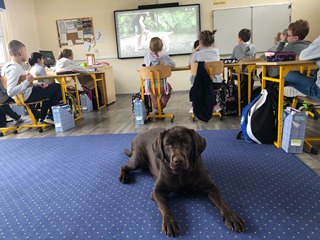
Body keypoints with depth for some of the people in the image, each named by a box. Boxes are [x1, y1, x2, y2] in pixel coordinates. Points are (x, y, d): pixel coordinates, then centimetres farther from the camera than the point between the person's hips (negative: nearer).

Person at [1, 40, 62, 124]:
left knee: (49, 89, 31)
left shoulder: (8, 66, 8)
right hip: (26, 97, -11)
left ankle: (42, 116, 31)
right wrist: (27, 81, -28)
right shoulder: (14, 69, -25)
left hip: (23, 95, 11)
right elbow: (10, 92, -34)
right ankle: (51, 116, 3)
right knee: (57, 87, -6)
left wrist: (38, 84, 7)